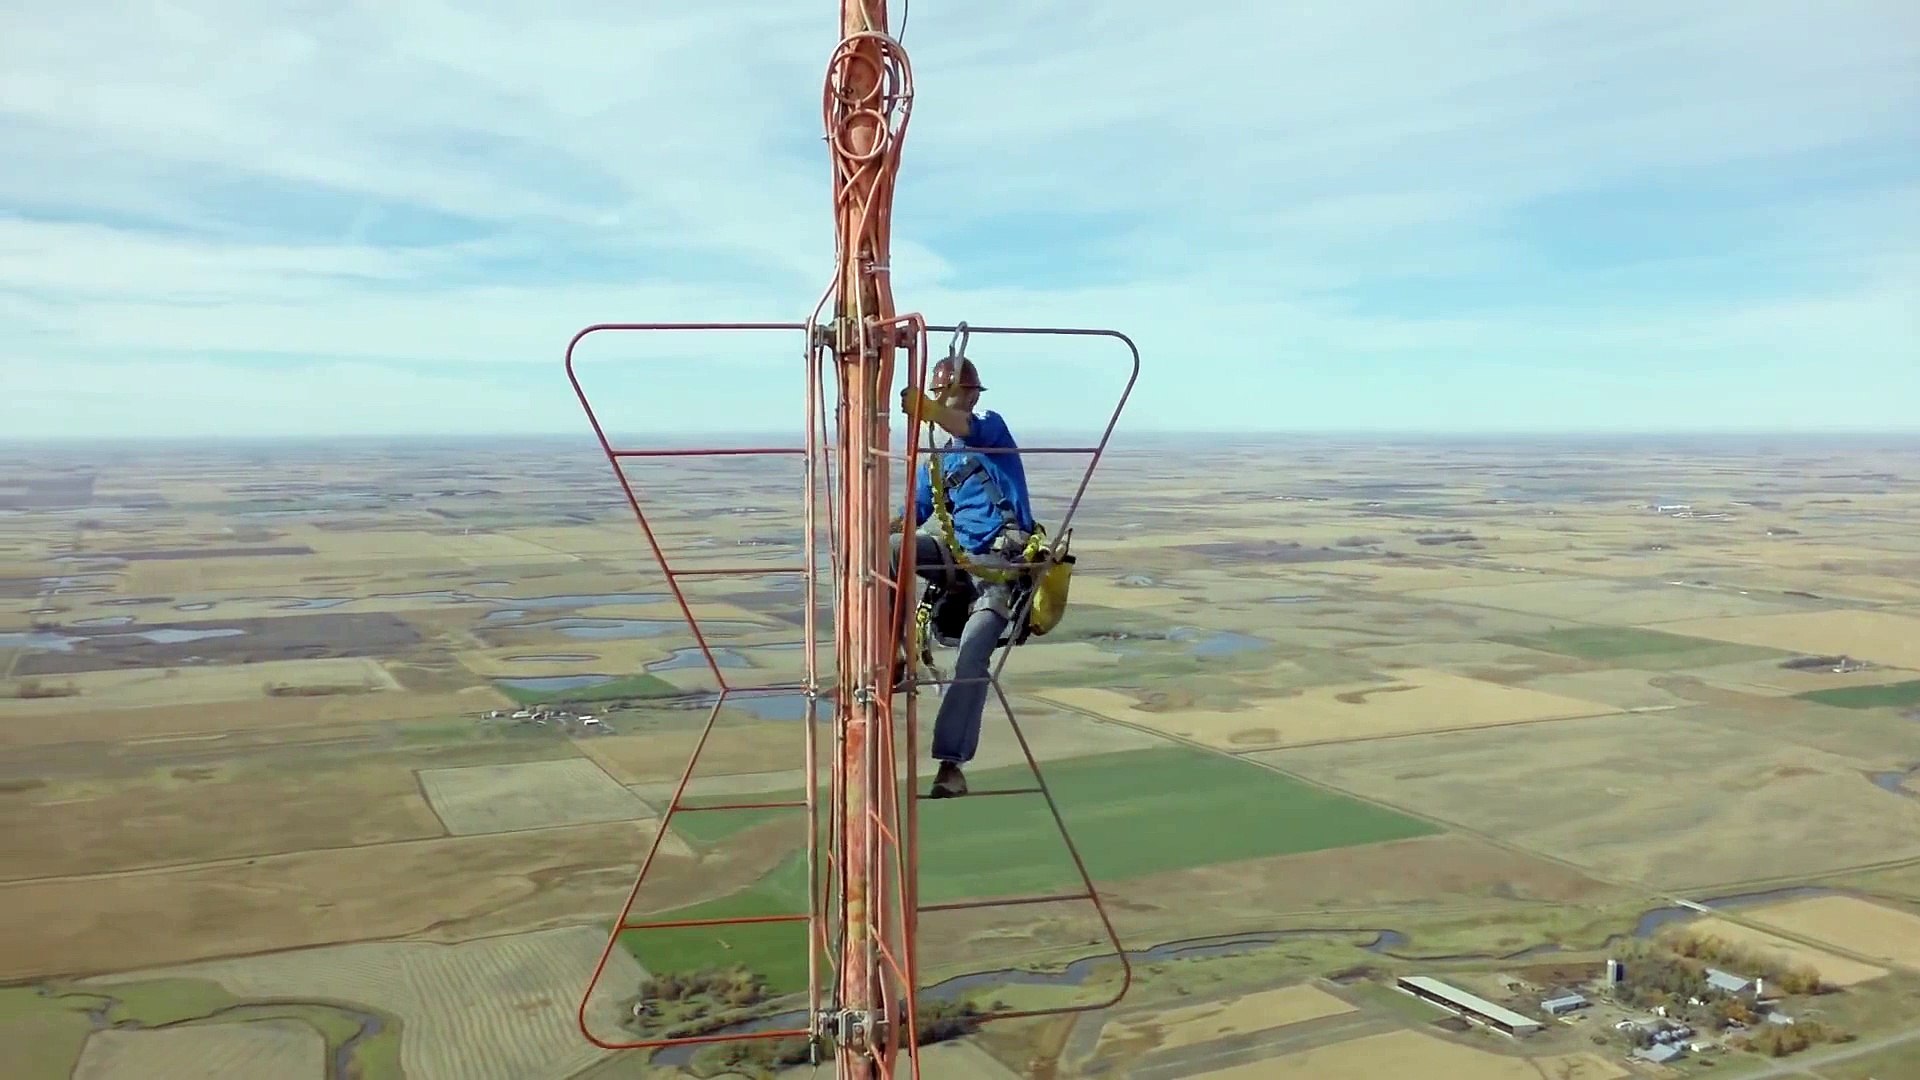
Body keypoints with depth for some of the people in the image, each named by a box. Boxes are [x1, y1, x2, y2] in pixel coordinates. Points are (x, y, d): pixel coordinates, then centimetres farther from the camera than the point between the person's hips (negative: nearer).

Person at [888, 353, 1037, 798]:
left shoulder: (992, 427, 1)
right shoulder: (935, 459, 18)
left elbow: (968, 427, -25)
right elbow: (913, 517, 15)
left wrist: (927, 410, -48)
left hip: (1001, 559, -5)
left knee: (972, 660, -18)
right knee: (891, 548, -22)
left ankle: (951, 764, -13)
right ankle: (895, 655, -16)